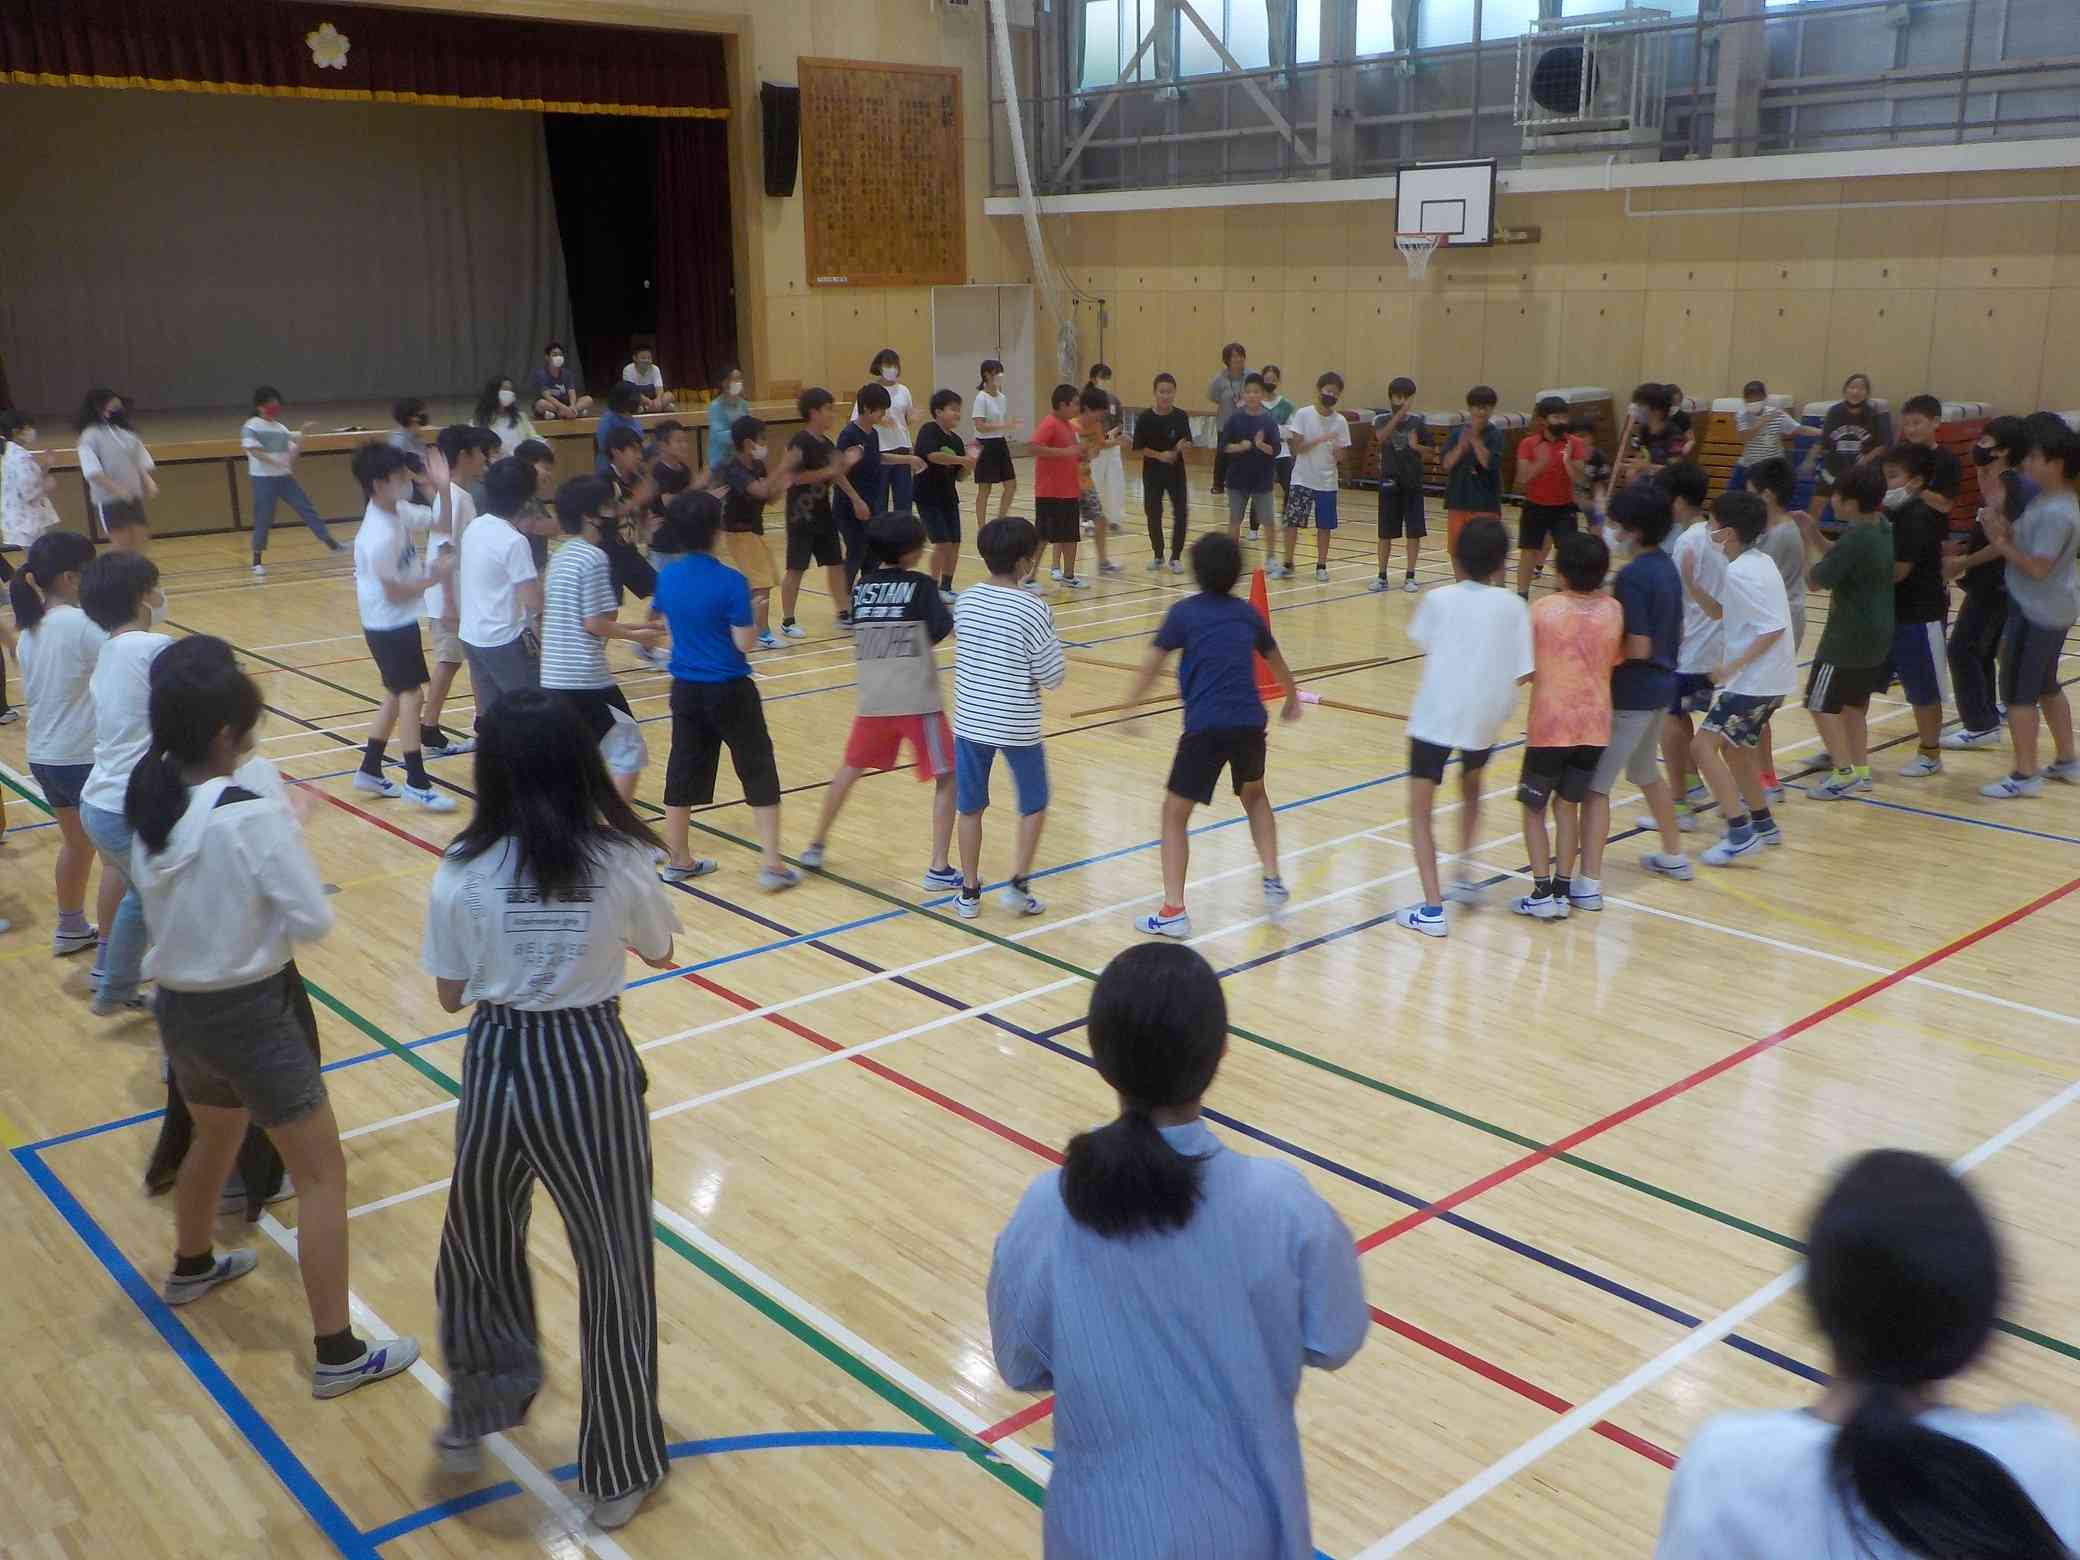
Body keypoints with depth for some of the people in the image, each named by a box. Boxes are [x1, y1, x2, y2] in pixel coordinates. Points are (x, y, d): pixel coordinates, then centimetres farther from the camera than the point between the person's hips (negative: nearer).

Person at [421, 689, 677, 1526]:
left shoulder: (461, 871, -10)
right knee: (613, 1265, 14)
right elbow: (660, 952, 5)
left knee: (477, 1245, 27)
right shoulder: (617, 860, -12)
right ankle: (620, 1473, 28)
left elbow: (451, 995, 0)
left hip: (498, 1064, 2)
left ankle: (472, 1420, 45)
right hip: (591, 1064, -1)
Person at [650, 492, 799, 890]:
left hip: (686, 690, 5)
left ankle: (678, 860, 24)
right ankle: (771, 864, 2)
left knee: (683, 770, 15)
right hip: (730, 691, -5)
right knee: (758, 769, 5)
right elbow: (745, 642, -18)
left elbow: (654, 615, 20)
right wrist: (752, 615, 1)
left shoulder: (668, 577, 0)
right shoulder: (730, 581, -18)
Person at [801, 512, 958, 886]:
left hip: (873, 698, 5)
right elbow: (943, 629, -11)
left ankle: (817, 846, 32)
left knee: (851, 768, 24)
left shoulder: (861, 587, 8)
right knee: (947, 776, 6)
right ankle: (939, 869, 0)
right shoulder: (920, 585, -5)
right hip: (917, 700, -5)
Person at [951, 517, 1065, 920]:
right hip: (1018, 727, -4)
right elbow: (1053, 676, -12)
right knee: (1034, 805, 17)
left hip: (970, 721, 4)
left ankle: (969, 893, 20)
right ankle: (1019, 884, 12)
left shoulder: (966, 600, -1)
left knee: (970, 808, 15)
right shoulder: (1032, 610, -16)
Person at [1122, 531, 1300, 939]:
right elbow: (1275, 660, 30)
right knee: (1254, 796, 32)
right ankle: (1273, 880, 27)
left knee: (1175, 814, 7)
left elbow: (1152, 664, -7)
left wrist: (1129, 706, -3)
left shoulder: (1184, 613, 2)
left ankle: (1173, 912, 1)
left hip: (1205, 727, -4)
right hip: (1250, 722, 5)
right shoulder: (1247, 613, 15)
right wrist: (1292, 698, 46)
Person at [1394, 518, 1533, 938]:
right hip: (1485, 717, 3)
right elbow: (1525, 672, -8)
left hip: (1434, 715, -2)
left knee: (1420, 812, 5)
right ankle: (1463, 876, 31)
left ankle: (1432, 908, -4)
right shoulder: (1513, 606, -6)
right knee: (1471, 789, 32)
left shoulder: (1438, 599, -6)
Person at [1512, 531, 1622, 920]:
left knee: (1533, 808, 8)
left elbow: (1525, 669, -5)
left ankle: (1542, 893, 1)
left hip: (1549, 726, -3)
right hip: (1594, 726, 4)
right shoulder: (1613, 611, -2)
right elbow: (1615, 661, 10)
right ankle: (1563, 889, 14)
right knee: (1568, 805, 16)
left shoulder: (1544, 610, -12)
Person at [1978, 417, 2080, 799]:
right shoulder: (2047, 501, 8)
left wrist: (2001, 543, -16)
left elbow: (2037, 567, -25)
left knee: (2018, 691, -4)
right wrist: (2004, 530, -8)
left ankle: (2025, 775, 1)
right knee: (2046, 686, 21)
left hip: (2038, 614, -10)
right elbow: (2026, 541, 9)